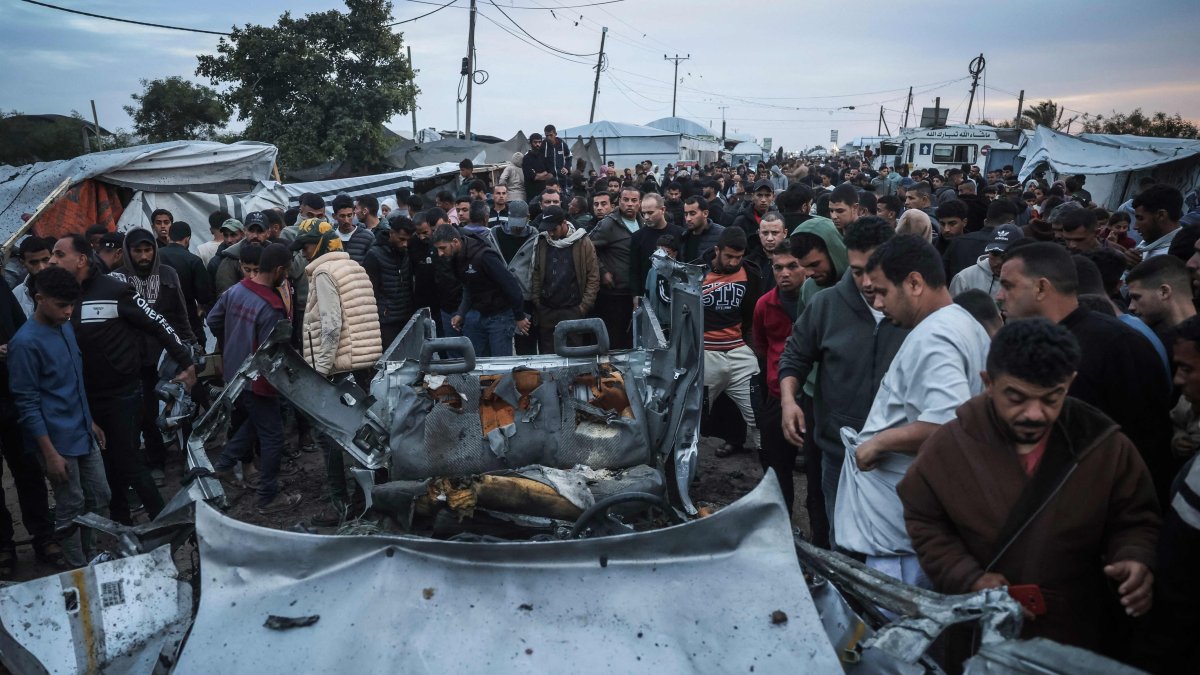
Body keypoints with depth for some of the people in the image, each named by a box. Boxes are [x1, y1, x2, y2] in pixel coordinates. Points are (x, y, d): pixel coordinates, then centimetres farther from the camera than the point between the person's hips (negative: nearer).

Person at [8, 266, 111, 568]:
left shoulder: (66, 327, 6)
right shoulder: (25, 342, -16)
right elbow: (27, 404, -15)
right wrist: (50, 454, -16)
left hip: (83, 434, 7)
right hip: (58, 441, -7)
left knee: (100, 497, 14)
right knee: (71, 509, 5)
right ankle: (80, 571, 21)